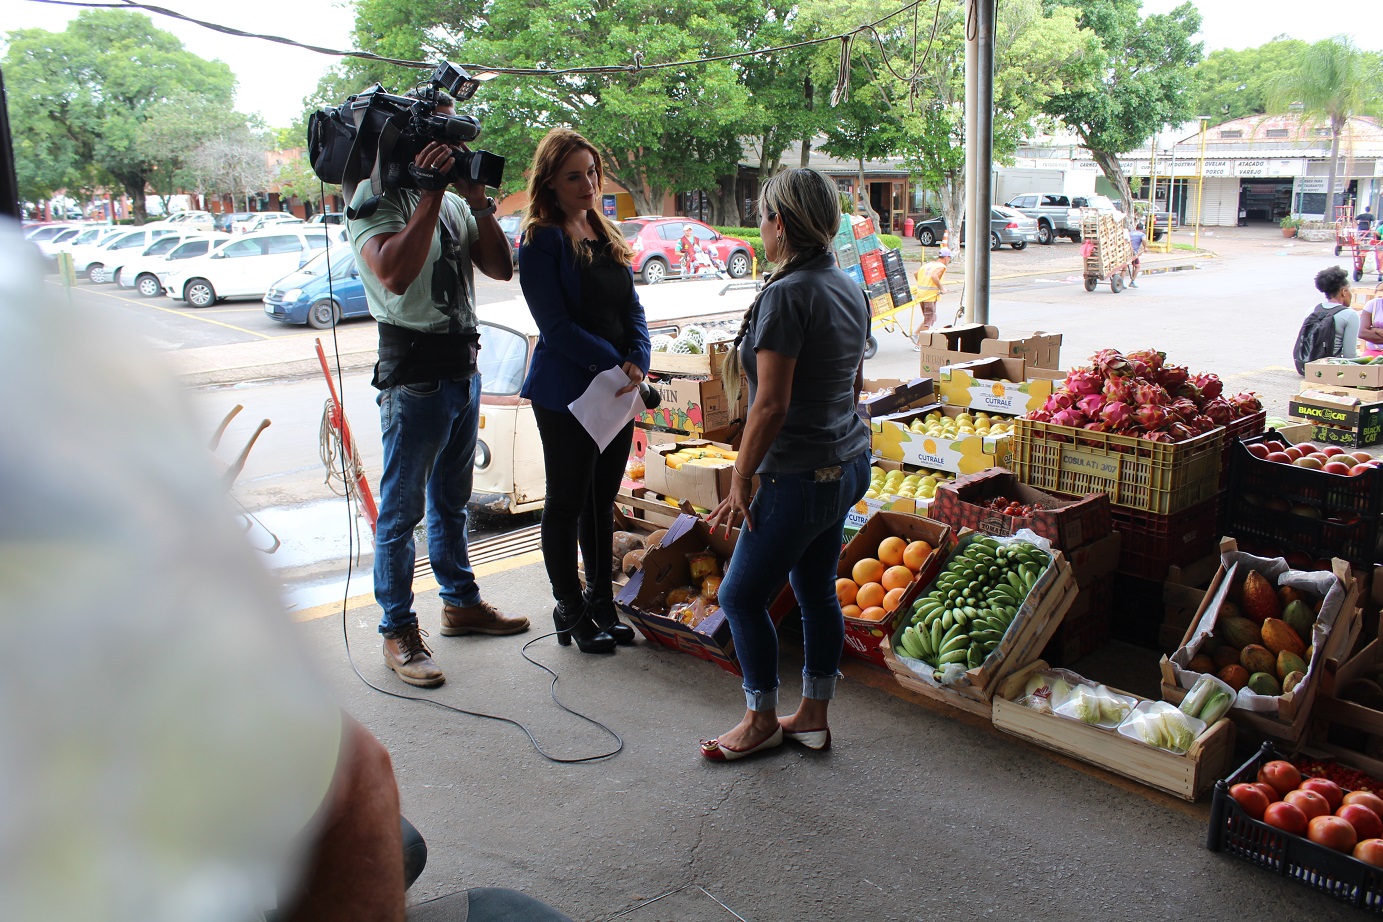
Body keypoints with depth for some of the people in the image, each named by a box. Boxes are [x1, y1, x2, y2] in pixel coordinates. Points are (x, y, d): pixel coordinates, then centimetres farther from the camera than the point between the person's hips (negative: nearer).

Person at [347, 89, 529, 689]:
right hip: (414, 373, -7)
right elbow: (395, 274, -29)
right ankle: (399, 633, 10)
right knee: (401, 509, 1)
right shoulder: (375, 201, -10)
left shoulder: (455, 201, 12)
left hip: (463, 365, 8)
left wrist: (480, 204, -6)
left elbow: (499, 268, 6)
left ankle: (462, 603, 33)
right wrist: (431, 194, -25)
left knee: (452, 501, 19)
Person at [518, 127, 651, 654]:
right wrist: (613, 364, -18)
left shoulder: (606, 234, 10)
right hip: (565, 391, -7)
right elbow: (556, 326, -16)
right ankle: (570, 611, 21)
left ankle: (601, 600, 30)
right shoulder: (542, 240, -11)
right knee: (567, 502, 6)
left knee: (603, 500, 16)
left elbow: (632, 308, 7)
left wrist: (637, 362, -9)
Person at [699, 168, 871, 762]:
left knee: (741, 596, 5)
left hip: (800, 477, -9)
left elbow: (771, 405, -23)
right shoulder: (848, 290, 7)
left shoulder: (786, 295, -21)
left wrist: (741, 480, -15)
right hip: (848, 462, 9)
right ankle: (813, 716, 30)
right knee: (816, 589, 18)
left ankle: (761, 721, 20)